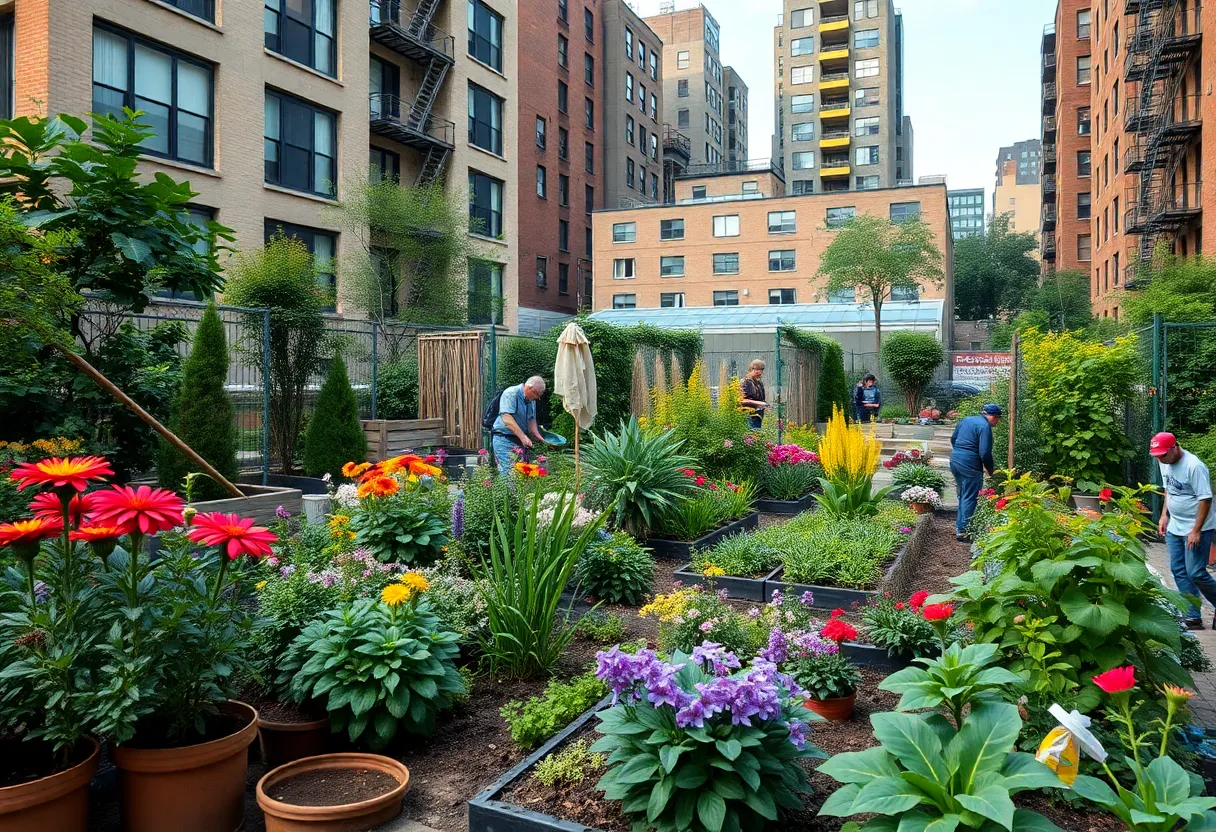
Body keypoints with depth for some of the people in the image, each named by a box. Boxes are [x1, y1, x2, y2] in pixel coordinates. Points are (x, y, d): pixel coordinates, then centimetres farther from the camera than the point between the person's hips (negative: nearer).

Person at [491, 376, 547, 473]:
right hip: (504, 439, -8)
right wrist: (523, 436, -29)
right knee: (508, 471, -14)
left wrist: (538, 436, 3)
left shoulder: (531, 400, 13)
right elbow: (507, 419, -24)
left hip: (521, 440, 8)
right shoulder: (510, 394, -14)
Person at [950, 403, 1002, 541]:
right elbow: (985, 453, -17)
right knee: (970, 498, 1)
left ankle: (959, 526, 28)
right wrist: (991, 470, -3)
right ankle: (964, 530, 2)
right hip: (970, 465, -8)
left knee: (963, 495, 21)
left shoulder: (966, 420, 13)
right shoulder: (985, 426, -12)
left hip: (954, 461, 8)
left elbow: (953, 439, 21)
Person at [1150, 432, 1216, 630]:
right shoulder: (1165, 464, 3)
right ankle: (1193, 617, 14)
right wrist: (1164, 516, 12)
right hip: (1174, 527, 8)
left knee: (1196, 573, -8)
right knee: (1179, 572, 7)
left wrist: (1196, 531, -21)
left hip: (1197, 529, -8)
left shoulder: (1194, 466, -21)